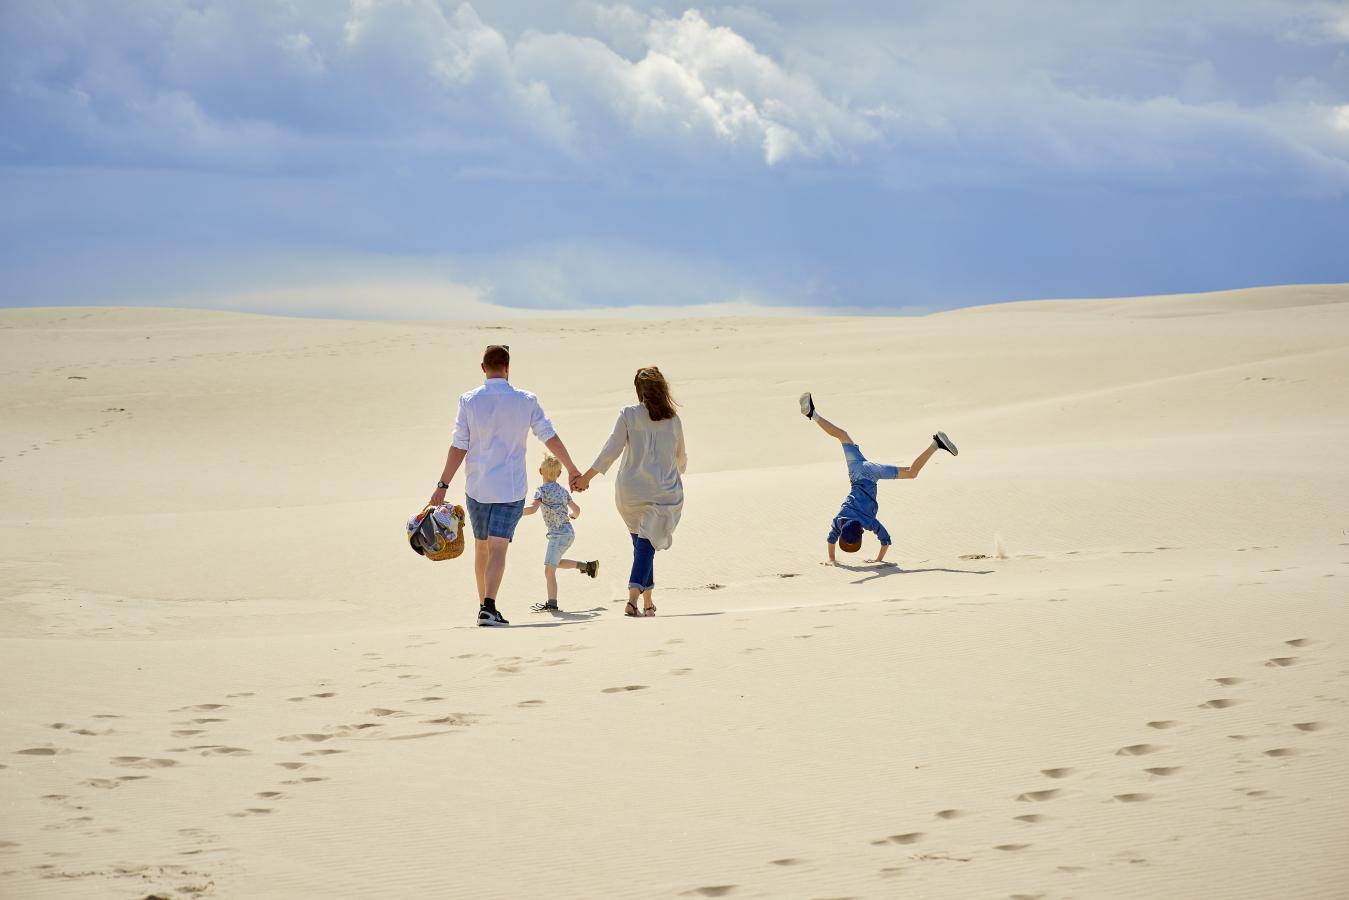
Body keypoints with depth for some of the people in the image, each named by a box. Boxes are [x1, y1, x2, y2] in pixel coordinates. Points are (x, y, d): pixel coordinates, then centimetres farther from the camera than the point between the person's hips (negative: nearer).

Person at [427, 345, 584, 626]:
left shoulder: (469, 401, -4)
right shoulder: (526, 401, -3)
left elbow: (458, 447, -5)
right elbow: (550, 438, 4)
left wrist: (443, 485, 1)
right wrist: (572, 469, 17)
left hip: (477, 487, 1)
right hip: (511, 487, -1)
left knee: (481, 546, 17)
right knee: (498, 547, -5)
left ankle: (485, 605, 23)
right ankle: (488, 606, -20)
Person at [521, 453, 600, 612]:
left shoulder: (542, 490, -9)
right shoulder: (562, 490, 13)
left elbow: (533, 508, -24)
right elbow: (576, 509, 20)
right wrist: (574, 516, 42)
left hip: (558, 534, -8)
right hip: (569, 532, 8)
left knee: (549, 568, -12)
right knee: (554, 563, 29)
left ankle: (552, 603, -19)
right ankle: (588, 566, 31)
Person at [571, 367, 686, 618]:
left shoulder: (629, 414, -1)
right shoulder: (673, 419, 5)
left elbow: (612, 449, -7)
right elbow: (681, 458, 17)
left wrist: (586, 477, 0)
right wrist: (677, 472, 41)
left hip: (630, 490, 0)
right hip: (664, 491, 0)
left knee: (641, 543, 16)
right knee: (647, 544, -6)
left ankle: (648, 601, 18)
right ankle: (633, 596, -24)